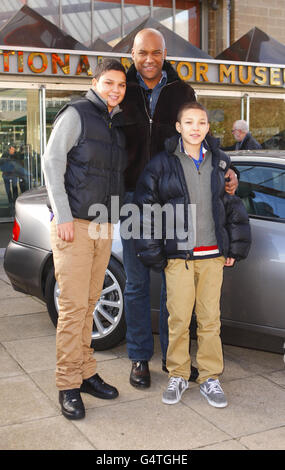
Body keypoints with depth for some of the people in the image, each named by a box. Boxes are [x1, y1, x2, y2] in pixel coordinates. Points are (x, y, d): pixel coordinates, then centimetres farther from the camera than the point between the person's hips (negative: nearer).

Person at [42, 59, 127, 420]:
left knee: (89, 303, 12)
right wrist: (62, 216, -16)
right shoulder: (76, 114, -4)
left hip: (104, 227, 7)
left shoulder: (117, 126, 16)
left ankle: (85, 373, 22)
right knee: (73, 306, -7)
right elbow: (52, 162, -10)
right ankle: (68, 386, 3)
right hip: (74, 224, -7)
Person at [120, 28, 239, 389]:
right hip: (134, 198, -1)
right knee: (137, 282, 6)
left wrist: (224, 173, 1)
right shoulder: (123, 92, 3)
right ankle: (140, 359, 20)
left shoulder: (182, 92, 8)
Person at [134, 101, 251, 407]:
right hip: (178, 256, -2)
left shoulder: (219, 162, 9)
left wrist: (235, 248, 11)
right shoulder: (163, 163, -1)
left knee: (210, 319, 8)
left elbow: (233, 204, 16)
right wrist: (153, 253, -4)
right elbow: (146, 207, 0)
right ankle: (177, 376, 21)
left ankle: (209, 377, 22)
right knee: (179, 319, 3)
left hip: (212, 255, 3)